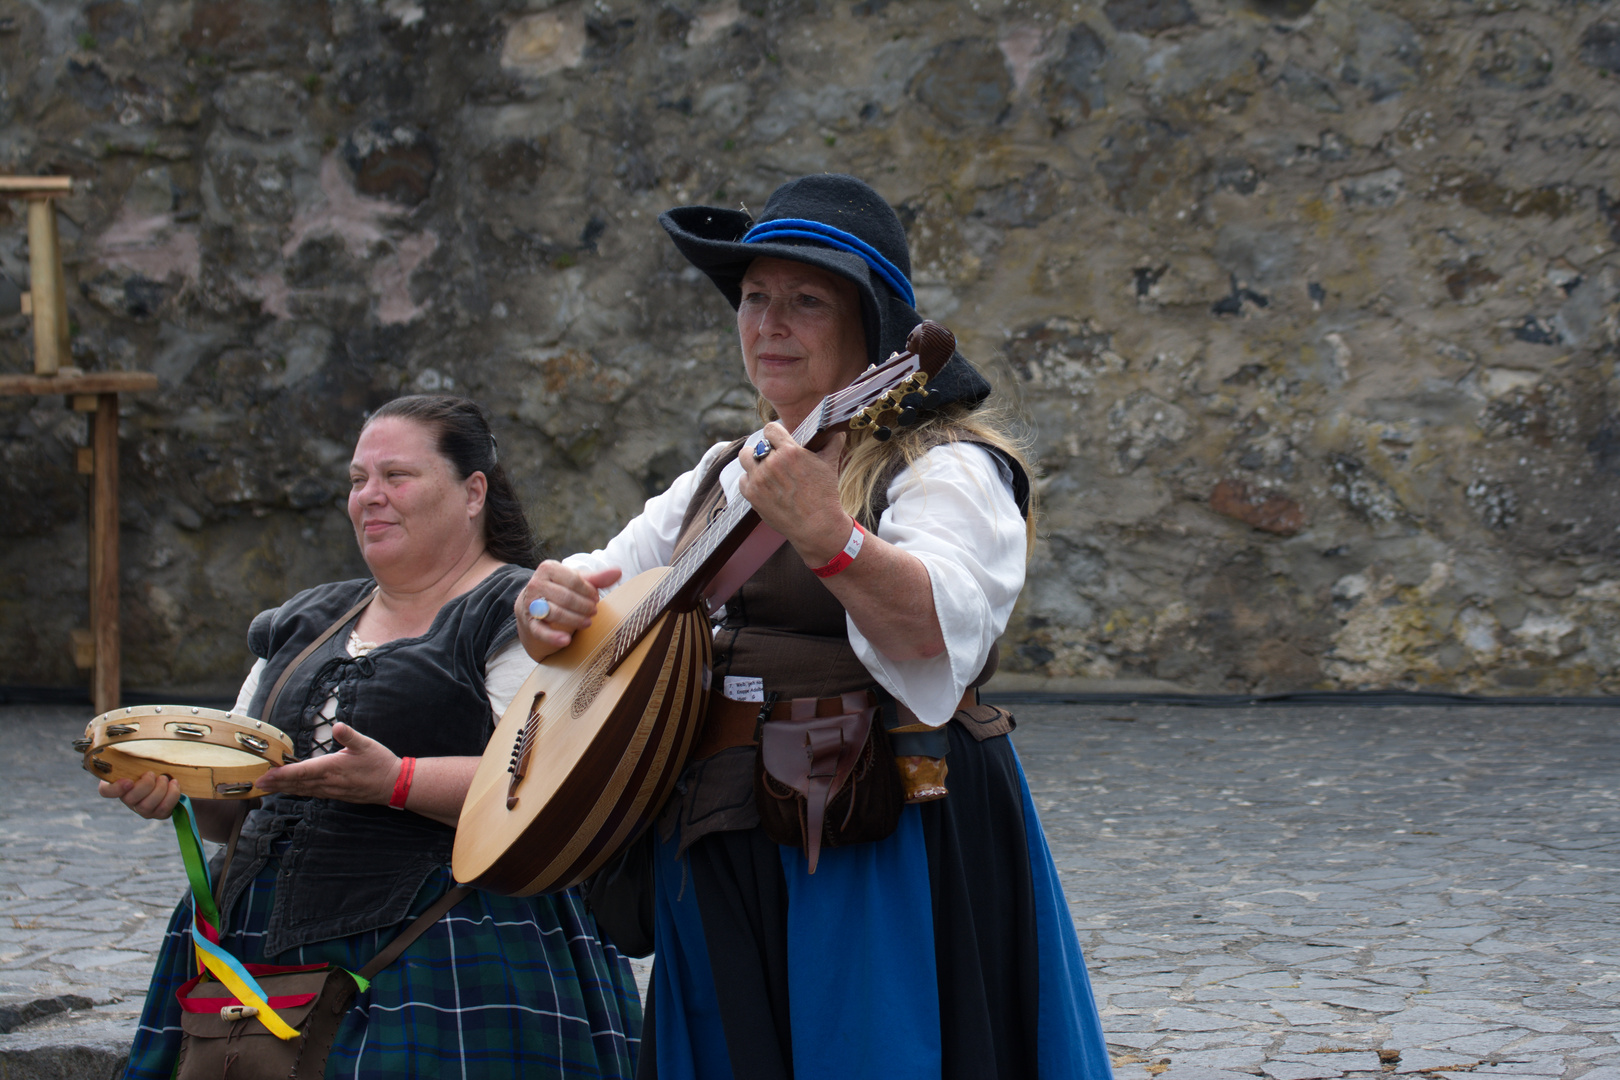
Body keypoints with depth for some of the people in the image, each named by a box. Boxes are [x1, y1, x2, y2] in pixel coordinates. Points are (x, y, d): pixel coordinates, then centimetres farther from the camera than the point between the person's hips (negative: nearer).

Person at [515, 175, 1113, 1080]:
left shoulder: (945, 469, -5)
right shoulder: (723, 478, 19)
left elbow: (940, 629, -24)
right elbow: (601, 585, 27)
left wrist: (828, 536, -41)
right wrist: (552, 597, 3)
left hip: (881, 858, -7)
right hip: (716, 861, 7)